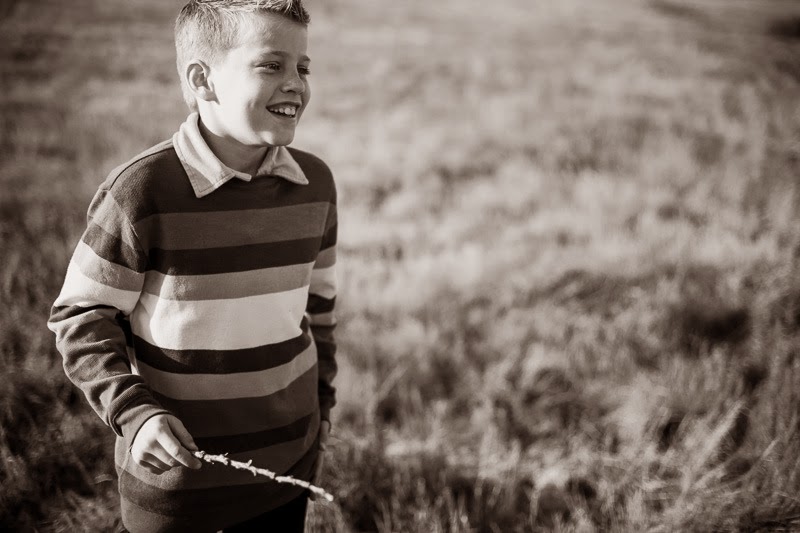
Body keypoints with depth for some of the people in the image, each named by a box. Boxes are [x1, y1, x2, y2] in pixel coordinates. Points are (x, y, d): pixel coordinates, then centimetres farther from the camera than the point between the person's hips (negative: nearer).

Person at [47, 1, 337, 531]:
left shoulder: (315, 184, -3)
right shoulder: (142, 192, -19)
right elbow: (80, 316, -10)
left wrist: (321, 404, 16)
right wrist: (132, 413, -21)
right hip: (175, 466, -4)